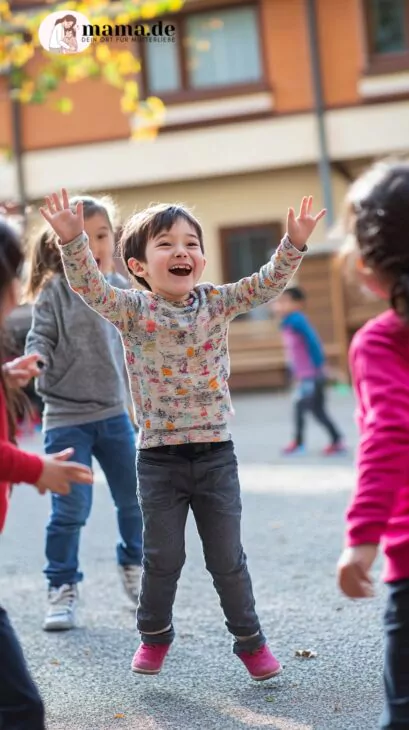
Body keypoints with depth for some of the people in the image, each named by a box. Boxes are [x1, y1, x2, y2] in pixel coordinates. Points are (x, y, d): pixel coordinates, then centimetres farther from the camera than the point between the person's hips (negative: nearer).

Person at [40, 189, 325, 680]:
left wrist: (294, 242, -23)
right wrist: (72, 239, -37)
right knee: (162, 557, 9)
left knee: (227, 557, 9)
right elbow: (89, 286, -22)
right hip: (159, 458, -1)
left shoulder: (217, 303, -1)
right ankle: (154, 635, 32)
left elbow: (267, 283, -8)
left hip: (216, 452, 1)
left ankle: (249, 638, 26)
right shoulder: (133, 311, -8)